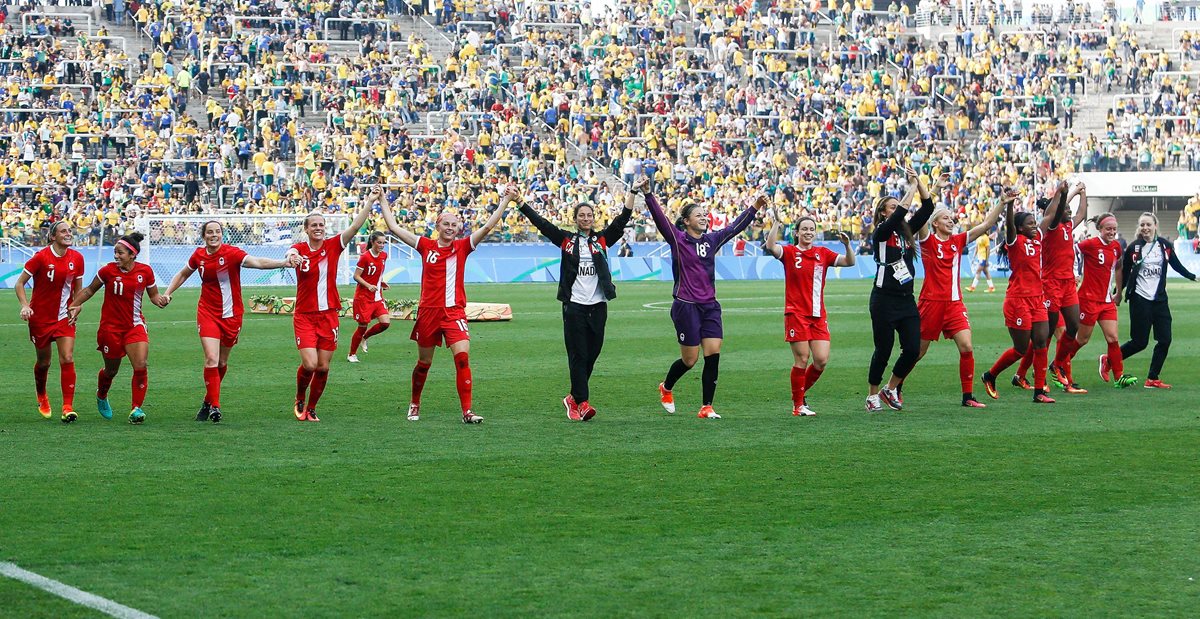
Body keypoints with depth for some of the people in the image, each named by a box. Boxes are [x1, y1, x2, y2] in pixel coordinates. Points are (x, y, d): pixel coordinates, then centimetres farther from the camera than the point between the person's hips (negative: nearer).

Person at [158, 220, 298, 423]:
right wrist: (167, 294, 10)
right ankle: (214, 406, -11)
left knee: (222, 363, 10)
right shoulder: (199, 255, -1)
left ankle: (208, 401, 31)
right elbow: (182, 275, 20)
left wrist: (283, 263, -49)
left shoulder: (231, 253, -15)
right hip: (207, 313, 1)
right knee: (211, 359, -15)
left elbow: (257, 262, -33)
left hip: (231, 314, -1)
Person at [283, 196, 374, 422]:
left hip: (328, 315, 2)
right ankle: (300, 400, 15)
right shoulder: (300, 249, -3)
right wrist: (292, 256, -51)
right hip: (305, 316, -2)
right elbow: (291, 253, -27)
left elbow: (355, 227, -6)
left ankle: (311, 408, 21)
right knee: (309, 364, -13)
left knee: (323, 367, 3)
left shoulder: (333, 245, 2)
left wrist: (369, 203, -15)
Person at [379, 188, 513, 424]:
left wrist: (507, 200, -8)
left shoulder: (462, 247, 2)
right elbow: (394, 228, 7)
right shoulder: (425, 246, 3)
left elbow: (487, 227, -4)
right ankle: (414, 404, 33)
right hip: (428, 311, 1)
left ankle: (467, 411, -17)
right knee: (424, 362, 12)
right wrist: (383, 200, 11)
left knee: (462, 357, -17)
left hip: (454, 312, -1)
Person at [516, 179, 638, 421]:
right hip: (574, 305, -2)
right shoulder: (566, 239, 6)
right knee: (578, 355, -5)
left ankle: (574, 397, 21)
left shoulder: (602, 239, 9)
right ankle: (582, 402, -4)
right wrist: (520, 203, -2)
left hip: (598, 305, 2)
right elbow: (541, 223, 3)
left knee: (592, 354, 6)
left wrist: (633, 193, -6)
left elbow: (622, 219, 2)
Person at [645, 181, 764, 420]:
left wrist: (755, 207, 19)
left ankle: (706, 407, 1)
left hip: (710, 306, 5)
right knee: (689, 360, 1)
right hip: (686, 306, -5)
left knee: (713, 356, -5)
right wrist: (647, 194, -30)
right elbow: (660, 218, -18)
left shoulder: (712, 240, 11)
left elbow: (735, 227, 21)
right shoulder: (677, 239, -5)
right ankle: (666, 388, 31)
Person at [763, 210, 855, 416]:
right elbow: (770, 246, -19)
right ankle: (798, 405, 7)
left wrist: (847, 245, -14)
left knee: (822, 360, -3)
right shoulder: (789, 252, 0)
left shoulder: (823, 253, 10)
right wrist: (776, 223, -28)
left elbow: (849, 262, 3)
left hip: (818, 314, 4)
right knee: (802, 359, -5)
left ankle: (801, 392, 21)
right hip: (796, 314, -4)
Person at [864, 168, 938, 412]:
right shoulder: (880, 233, -6)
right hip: (884, 300, -6)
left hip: (907, 300, 6)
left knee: (913, 350, -2)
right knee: (883, 351, 0)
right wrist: (913, 186, -14)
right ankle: (872, 395, 15)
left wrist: (920, 182, -2)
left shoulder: (906, 231, 12)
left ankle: (890, 389, 17)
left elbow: (927, 209, 7)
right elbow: (900, 213, -20)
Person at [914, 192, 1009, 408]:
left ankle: (968, 396, -3)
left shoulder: (958, 241, 11)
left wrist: (1002, 203, 3)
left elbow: (985, 225, 10)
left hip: (954, 303, 4)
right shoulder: (928, 241, -2)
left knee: (967, 347, -10)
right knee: (918, 352, 4)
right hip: (931, 302, -4)